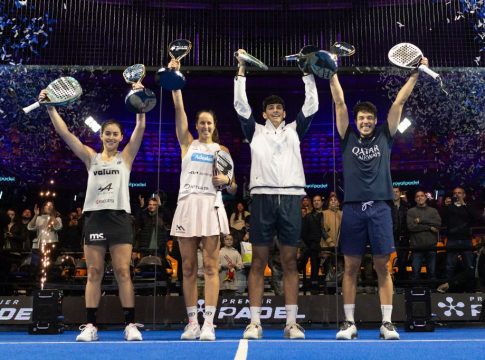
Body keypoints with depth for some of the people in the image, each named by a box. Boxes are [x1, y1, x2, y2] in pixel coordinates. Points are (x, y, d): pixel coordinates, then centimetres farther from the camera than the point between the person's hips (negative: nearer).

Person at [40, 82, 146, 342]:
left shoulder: (126, 156, 10)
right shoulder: (91, 157, 13)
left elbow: (140, 128, -1)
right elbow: (64, 132, 8)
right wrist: (50, 106, 2)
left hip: (119, 218, -2)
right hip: (94, 218, 2)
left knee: (122, 272, -4)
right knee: (94, 273, 2)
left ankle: (130, 324, 0)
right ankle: (90, 325, 6)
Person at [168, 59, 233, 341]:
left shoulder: (222, 150, 12)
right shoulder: (188, 143, 13)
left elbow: (233, 187, 13)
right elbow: (179, 109, 4)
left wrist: (226, 180, -9)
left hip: (211, 207, -1)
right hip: (187, 205, 1)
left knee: (211, 267, -5)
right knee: (188, 268, 3)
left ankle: (209, 323, -3)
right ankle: (192, 322, 10)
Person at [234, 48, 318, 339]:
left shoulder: (295, 130, 19)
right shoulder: (255, 131, 16)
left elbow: (311, 105, 14)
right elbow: (240, 104, 10)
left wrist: (308, 72, 14)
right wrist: (242, 69, 10)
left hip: (291, 198, 1)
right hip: (263, 197, -1)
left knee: (290, 261, 3)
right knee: (259, 262, 0)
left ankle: (292, 323, 7)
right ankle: (255, 322, 4)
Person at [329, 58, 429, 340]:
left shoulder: (385, 137, 12)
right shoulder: (348, 137, 10)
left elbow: (400, 102, 9)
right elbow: (339, 102, 7)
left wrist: (416, 74, 8)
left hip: (380, 208, 0)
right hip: (353, 208, 0)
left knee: (383, 267, 2)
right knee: (351, 267, 3)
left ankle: (387, 323, 8)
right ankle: (350, 322, 11)